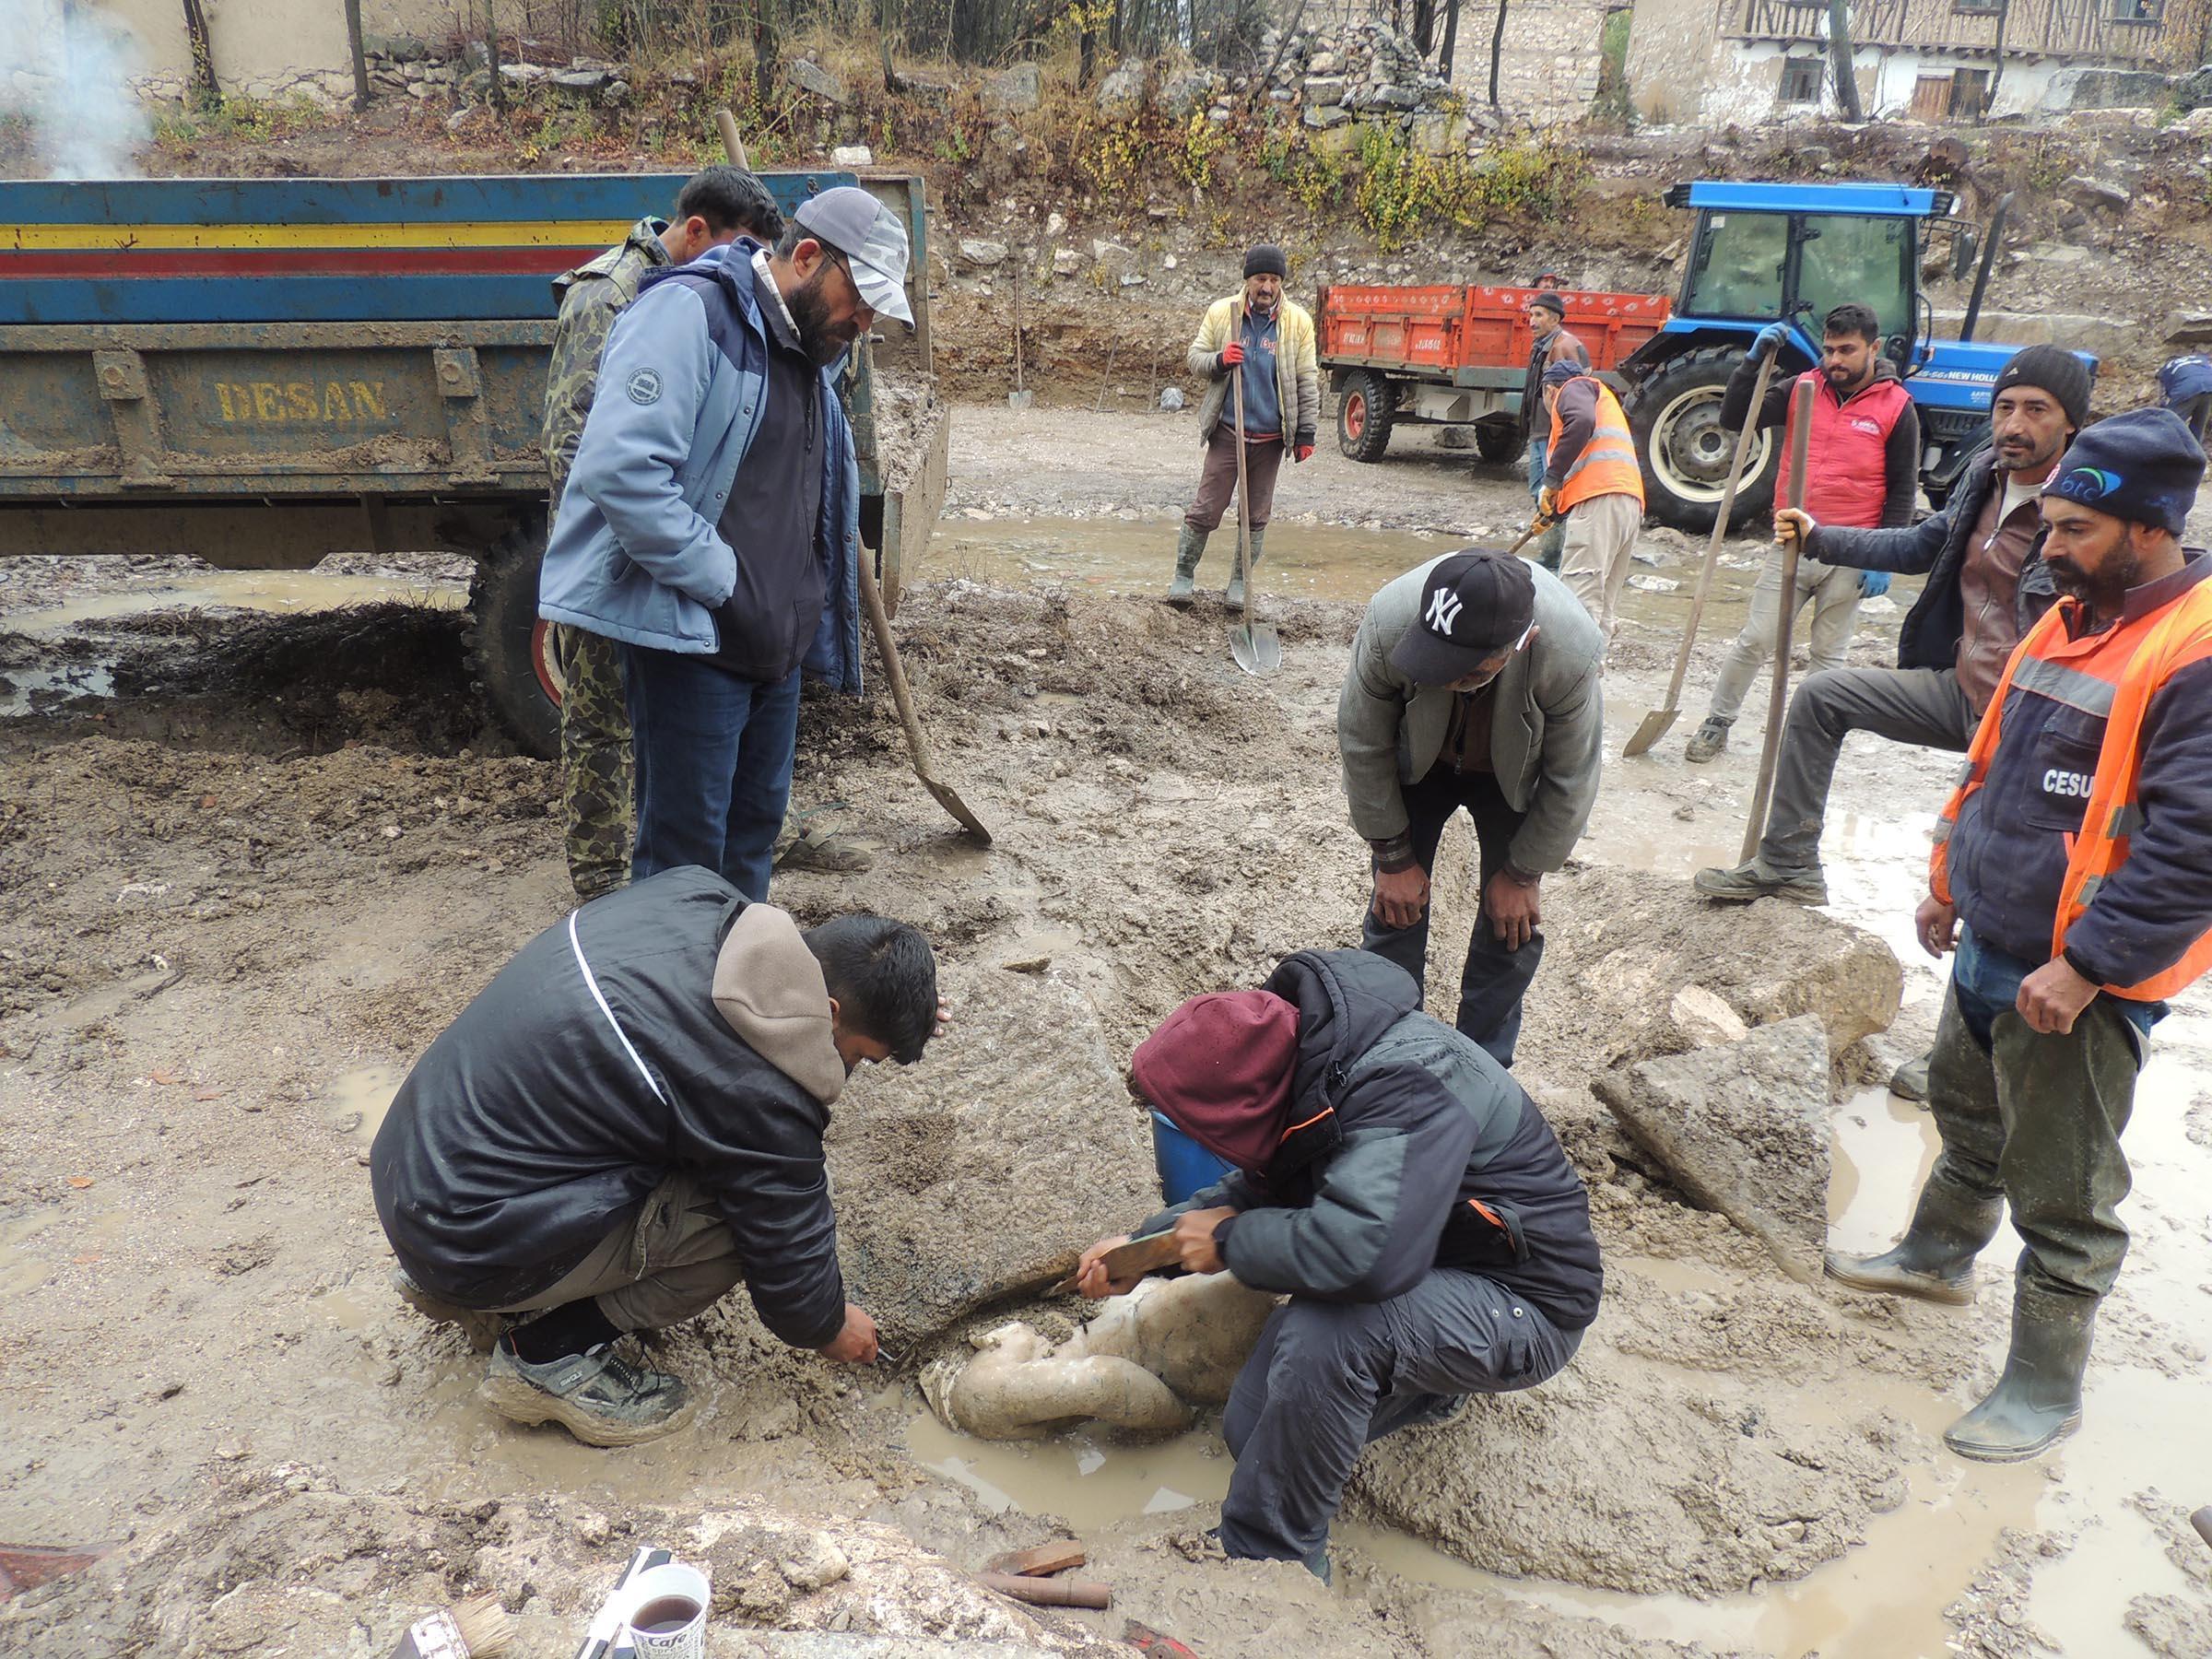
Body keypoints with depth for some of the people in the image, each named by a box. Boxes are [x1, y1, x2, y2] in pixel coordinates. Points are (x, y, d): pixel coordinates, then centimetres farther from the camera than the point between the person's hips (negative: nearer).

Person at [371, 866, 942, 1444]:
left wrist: (893, 1015, 12)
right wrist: (829, 1329, 12)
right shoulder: (760, 1097, -25)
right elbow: (789, 1250, -10)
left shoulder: (698, 893, -5)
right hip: (470, 1240, -9)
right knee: (755, 1198, -15)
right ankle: (553, 1358, 0)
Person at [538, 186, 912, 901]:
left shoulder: (808, 350, 14)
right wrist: (723, 585, -21)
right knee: (685, 849, -1)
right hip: (691, 637, -9)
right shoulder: (690, 312, -15)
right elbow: (621, 468, -26)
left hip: (776, 640, 9)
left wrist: (807, 613, 13)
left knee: (755, 824, 18)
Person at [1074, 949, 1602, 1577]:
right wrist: (1146, 1244, 6)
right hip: (1431, 1271, 9)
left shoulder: (1405, 1088, -34)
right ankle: (1433, 1385, 25)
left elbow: (1361, 1249, -47)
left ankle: (1266, 1559, -14)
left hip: (1523, 1308, -9)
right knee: (1253, 1432, 3)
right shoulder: (1303, 1058, -6)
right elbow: (1258, 1186, 13)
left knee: (1325, 1328, -35)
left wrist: (1230, 1240, -29)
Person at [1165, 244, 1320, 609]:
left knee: (1257, 515, 9)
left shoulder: (1297, 321, 1)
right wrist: (1219, 360, -16)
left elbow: (1307, 381, 4)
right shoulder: (1221, 312, 0)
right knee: (1206, 509, -2)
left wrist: (1306, 433, 0)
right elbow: (1195, 357, 7)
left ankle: (1239, 583, 21)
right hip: (1227, 431, -1)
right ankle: (1183, 575, 13)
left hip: (1271, 437, 1)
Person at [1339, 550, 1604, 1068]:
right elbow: (1362, 743, -20)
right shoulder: (1388, 621, -38)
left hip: (1515, 778, 0)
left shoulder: (1572, 654, -39)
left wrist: (1523, 874, -10)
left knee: (1512, 925, 0)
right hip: (1418, 761, 1)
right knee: (1397, 903, 1)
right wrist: (1393, 857, -12)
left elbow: (1570, 782, -20)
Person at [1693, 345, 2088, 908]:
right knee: (1821, 694, 7)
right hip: (1959, 687, 8)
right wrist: (1817, 537, 17)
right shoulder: (1987, 473, 3)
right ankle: (1787, 865, 14)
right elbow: (1921, 546, 21)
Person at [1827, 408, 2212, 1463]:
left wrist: (2085, 965, -24)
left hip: (2081, 981, -9)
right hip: (1990, 947, 9)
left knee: (2063, 1198, 6)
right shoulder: (2073, 618, 8)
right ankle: (1938, 1256, 50)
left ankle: (2044, 1388, 22)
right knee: (1969, 1122, 28)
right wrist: (1950, 880, 18)